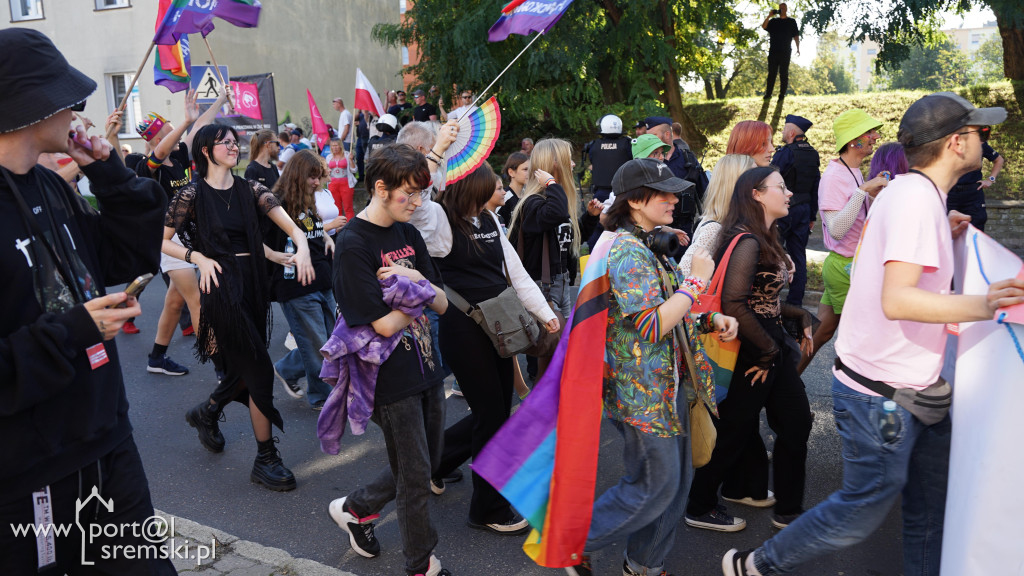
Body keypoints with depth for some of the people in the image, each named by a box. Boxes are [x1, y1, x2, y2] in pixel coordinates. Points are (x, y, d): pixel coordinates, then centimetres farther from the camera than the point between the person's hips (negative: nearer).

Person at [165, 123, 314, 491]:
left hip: (253, 284, 5)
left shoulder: (250, 190, 7)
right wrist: (199, 258, -11)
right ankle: (265, 458, 7)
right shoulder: (193, 195, -3)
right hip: (221, 285, -5)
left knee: (242, 369, 15)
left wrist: (302, 248, -23)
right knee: (259, 369, -7)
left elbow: (291, 226, -3)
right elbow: (161, 241, 2)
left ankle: (206, 413, 47)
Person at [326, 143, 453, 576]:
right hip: (392, 380, -8)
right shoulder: (353, 244, -18)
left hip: (425, 368, 8)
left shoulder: (408, 233, 6)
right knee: (415, 476, 7)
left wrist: (416, 281, -16)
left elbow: (441, 305, 5)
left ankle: (354, 508, 42)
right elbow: (386, 323, -22)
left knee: (426, 463, 21)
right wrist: (422, 287, -7)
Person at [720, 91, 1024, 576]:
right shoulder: (917, 198, -21)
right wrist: (981, 306, -45)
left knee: (931, 513, 16)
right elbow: (896, 300, -33)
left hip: (917, 389, 10)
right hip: (880, 393, -10)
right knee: (864, 510, 4)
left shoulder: (914, 192, 10)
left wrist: (941, 237, 13)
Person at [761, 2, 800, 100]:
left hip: (785, 52, -1)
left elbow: (796, 36, 8)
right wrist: (769, 16, -8)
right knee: (771, 73, 0)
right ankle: (768, 94, 2)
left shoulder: (791, 22, 11)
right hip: (773, 51, 2)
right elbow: (764, 26, -1)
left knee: (784, 73, -2)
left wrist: (798, 48, 1)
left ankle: (782, 94, -1)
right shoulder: (773, 21, 15)